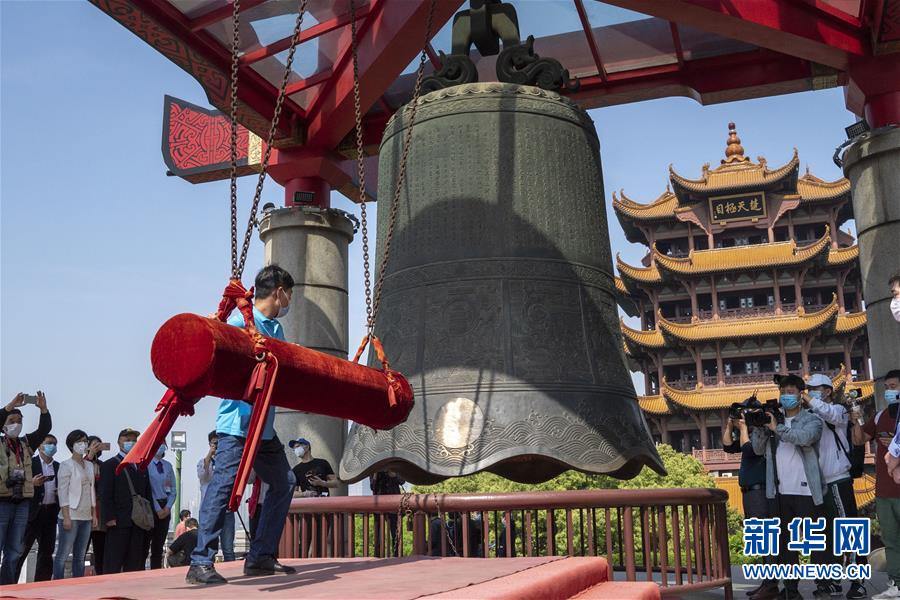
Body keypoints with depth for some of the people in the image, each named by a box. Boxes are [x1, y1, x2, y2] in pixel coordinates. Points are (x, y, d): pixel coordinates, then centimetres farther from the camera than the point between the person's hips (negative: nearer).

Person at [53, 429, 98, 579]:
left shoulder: (89, 465, 14)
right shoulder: (66, 465, -4)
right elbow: (63, 491, -9)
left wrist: (94, 514, 11)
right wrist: (66, 516, -15)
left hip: (86, 517, 6)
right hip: (71, 516, -6)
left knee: (80, 556, 8)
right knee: (63, 555, -4)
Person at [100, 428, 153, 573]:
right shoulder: (110, 465, 1)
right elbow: (105, 494, -7)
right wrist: (110, 517, -14)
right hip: (119, 522, -6)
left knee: (135, 562, 6)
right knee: (114, 562, -3)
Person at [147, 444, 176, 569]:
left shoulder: (168, 466, 9)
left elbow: (173, 490, 10)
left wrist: (167, 507, -4)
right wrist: (157, 509, -11)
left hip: (165, 508, 5)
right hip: (150, 506, -5)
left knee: (159, 545, 8)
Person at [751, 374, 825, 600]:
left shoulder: (811, 420, 2)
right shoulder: (773, 419, 15)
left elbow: (805, 437, -20)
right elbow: (759, 449, 7)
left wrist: (777, 428, -18)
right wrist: (757, 426, -6)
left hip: (806, 491, -4)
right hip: (781, 492, 5)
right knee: (785, 542, 8)